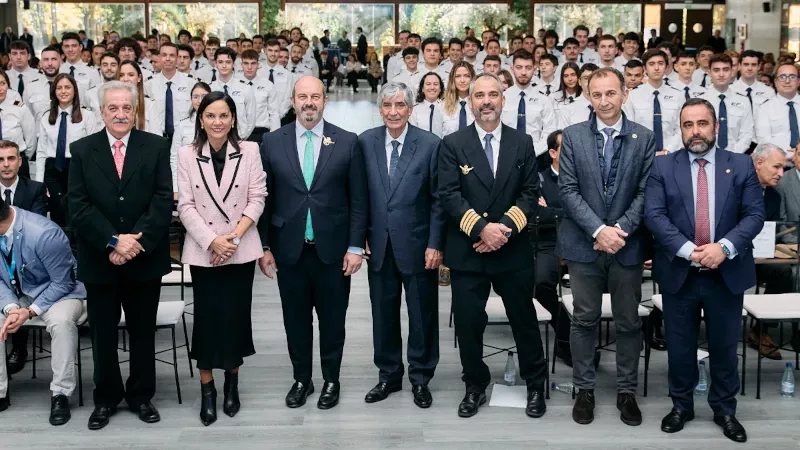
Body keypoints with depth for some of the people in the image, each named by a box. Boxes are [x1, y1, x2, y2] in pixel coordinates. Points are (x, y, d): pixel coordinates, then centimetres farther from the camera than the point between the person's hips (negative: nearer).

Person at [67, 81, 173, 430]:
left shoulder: (157, 147, 1)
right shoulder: (81, 150, 3)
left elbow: (164, 199, -7)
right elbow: (78, 205, -5)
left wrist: (138, 241, -17)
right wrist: (113, 241, -16)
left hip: (145, 257, 0)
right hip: (99, 259, 0)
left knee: (143, 331, 11)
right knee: (103, 334, 10)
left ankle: (141, 395, 26)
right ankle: (106, 398, 25)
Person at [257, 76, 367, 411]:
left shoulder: (348, 142, -1)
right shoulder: (272, 143, 2)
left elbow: (358, 200, -1)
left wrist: (355, 246, -5)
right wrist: (264, 246, 2)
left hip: (332, 248, -1)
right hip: (289, 248, 1)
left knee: (332, 319, 9)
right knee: (295, 319, 11)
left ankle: (331, 380, 26)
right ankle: (301, 379, 27)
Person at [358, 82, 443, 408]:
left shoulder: (429, 144, -6)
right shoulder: (365, 142, 2)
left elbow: (438, 199, -4)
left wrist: (435, 244, -8)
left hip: (417, 244, -2)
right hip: (379, 245, 2)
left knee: (422, 315, 7)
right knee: (383, 314, 11)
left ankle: (420, 378, 22)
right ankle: (388, 375, 26)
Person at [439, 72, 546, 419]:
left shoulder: (522, 143, 6)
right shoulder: (452, 145, 0)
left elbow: (530, 193, 0)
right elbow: (449, 196, -8)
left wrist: (505, 228, -14)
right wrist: (481, 228, -19)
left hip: (513, 249, 1)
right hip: (466, 251, -1)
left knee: (524, 319, 10)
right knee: (468, 323, 6)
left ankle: (535, 385, 26)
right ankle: (475, 387, 23)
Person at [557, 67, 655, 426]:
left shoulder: (644, 138, 1)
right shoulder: (573, 136, -1)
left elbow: (645, 192, -2)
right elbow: (568, 190, -6)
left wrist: (620, 230, -14)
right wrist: (599, 230, -15)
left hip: (627, 244, 1)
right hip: (583, 243, 0)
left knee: (628, 322, 8)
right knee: (584, 320, 7)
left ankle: (627, 391, 21)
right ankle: (584, 389, 19)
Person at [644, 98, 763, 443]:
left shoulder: (741, 166, 2)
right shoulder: (663, 167, 0)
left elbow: (755, 214, -3)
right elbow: (654, 214, -9)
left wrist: (724, 247, -19)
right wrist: (688, 251, -21)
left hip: (727, 273, 1)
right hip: (678, 273, 0)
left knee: (725, 346, 11)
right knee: (679, 346, 11)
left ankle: (724, 410, 28)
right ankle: (681, 406, 28)